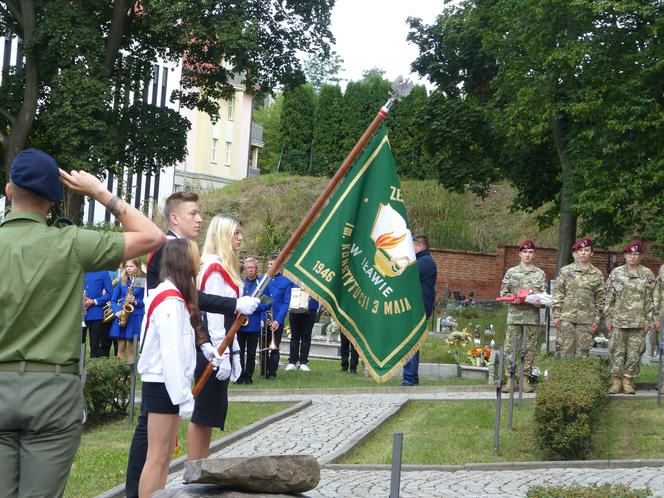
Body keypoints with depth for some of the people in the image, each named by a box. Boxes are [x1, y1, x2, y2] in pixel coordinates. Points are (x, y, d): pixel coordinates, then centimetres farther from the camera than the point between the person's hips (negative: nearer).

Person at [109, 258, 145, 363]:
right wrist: (117, 311, -4)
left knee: (131, 348, -1)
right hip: (121, 317, 3)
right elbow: (113, 300, 13)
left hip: (136, 317, -3)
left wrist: (136, 301, -16)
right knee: (121, 347, 2)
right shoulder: (122, 281, 11)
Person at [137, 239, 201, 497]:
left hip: (168, 384, 10)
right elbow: (171, 353, -23)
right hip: (162, 385, -10)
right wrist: (184, 397, -23)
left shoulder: (171, 295, 14)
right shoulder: (170, 300, -18)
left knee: (165, 455, 12)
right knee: (158, 456, -5)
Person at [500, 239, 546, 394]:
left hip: (533, 316, 1)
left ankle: (525, 379, 9)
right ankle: (510, 380, 0)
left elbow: (545, 295, 8)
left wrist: (540, 302, -13)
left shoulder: (540, 274, 10)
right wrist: (512, 299, -12)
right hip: (514, 315, -1)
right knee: (511, 348, -4)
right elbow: (503, 292, 7)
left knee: (530, 349, 3)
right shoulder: (511, 272, 8)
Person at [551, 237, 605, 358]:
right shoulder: (565, 271, 5)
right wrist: (556, 314, -3)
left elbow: (600, 299, 8)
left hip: (587, 319, 1)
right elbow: (557, 294, 3)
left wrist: (597, 319, 3)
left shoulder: (597, 274, 7)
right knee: (566, 350, -2)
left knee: (582, 352, 2)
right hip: (567, 317, -1)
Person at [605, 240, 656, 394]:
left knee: (634, 353, 1)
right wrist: (608, 318, 3)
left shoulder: (647, 275, 5)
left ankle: (628, 380, 10)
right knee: (617, 352, 1)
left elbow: (650, 299, 5)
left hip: (638, 322, 0)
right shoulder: (616, 273, 6)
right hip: (618, 320, 0)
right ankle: (617, 380, 9)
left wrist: (648, 320, 0)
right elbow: (609, 298, 7)